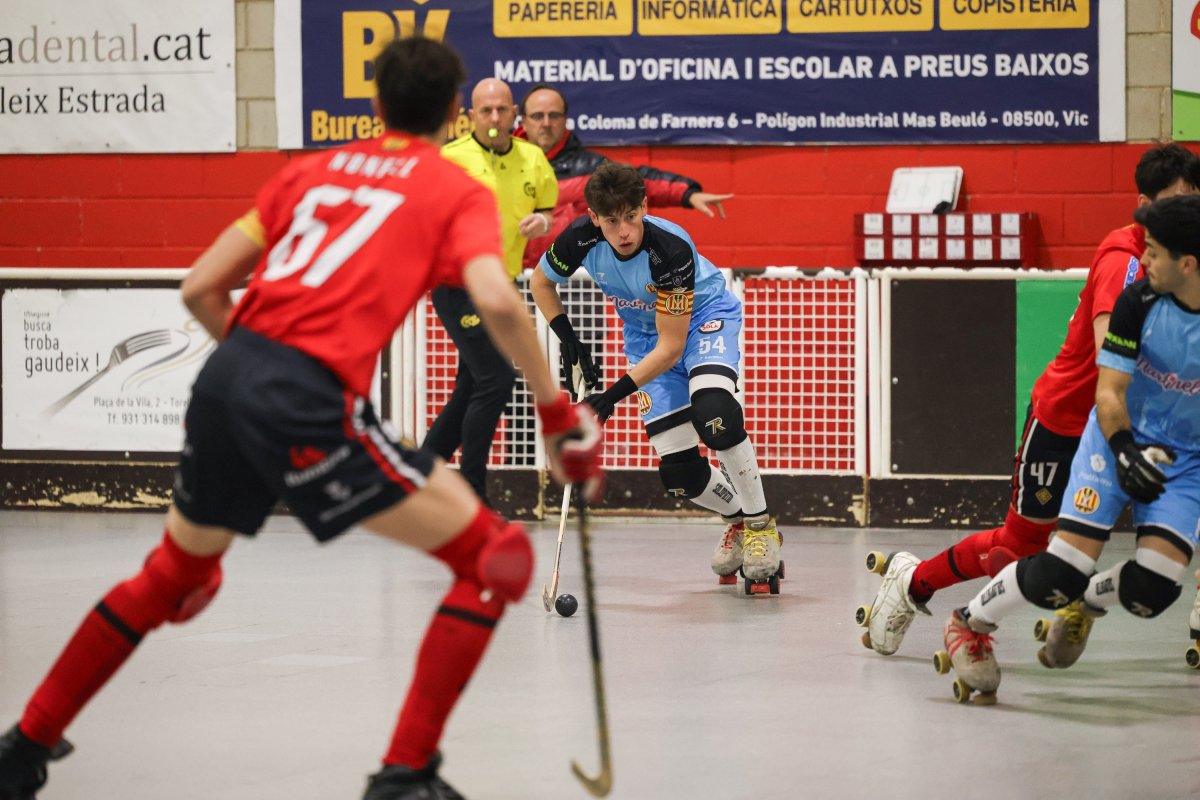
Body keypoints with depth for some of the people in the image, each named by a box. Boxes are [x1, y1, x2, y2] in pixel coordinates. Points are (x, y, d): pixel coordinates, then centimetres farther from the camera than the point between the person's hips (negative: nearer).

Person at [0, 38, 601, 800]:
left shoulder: (311, 171, 23)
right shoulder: (459, 192, 9)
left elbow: (201, 288, 19)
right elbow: (497, 300, -11)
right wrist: (557, 410, -1)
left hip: (225, 377, 6)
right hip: (311, 401, -6)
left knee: (176, 570, 30)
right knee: (496, 560, 4)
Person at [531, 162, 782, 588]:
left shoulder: (671, 249, -35)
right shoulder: (582, 239, -23)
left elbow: (671, 347, -30)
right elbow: (541, 282, 0)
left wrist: (614, 395, -34)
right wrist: (568, 338, -13)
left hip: (705, 315, -4)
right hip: (645, 332, 4)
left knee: (712, 411, -35)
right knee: (679, 472, -5)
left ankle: (760, 523, -17)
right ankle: (739, 519, 25)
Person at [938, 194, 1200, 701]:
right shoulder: (1138, 302, -16)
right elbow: (1108, 392, -15)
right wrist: (1125, 451, -33)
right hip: (1120, 437, -1)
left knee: (1152, 589, -18)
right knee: (1061, 570, -16)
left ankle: (1085, 603, 19)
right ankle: (971, 624, 12)